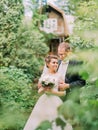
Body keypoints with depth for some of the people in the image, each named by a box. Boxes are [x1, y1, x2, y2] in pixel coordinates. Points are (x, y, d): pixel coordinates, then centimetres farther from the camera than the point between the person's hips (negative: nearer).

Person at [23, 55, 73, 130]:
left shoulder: (59, 76, 0)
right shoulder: (43, 76, 6)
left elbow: (63, 92, -1)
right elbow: (39, 91, 10)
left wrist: (53, 91, -13)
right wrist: (43, 89, -10)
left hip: (55, 103, -2)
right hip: (43, 102, 2)